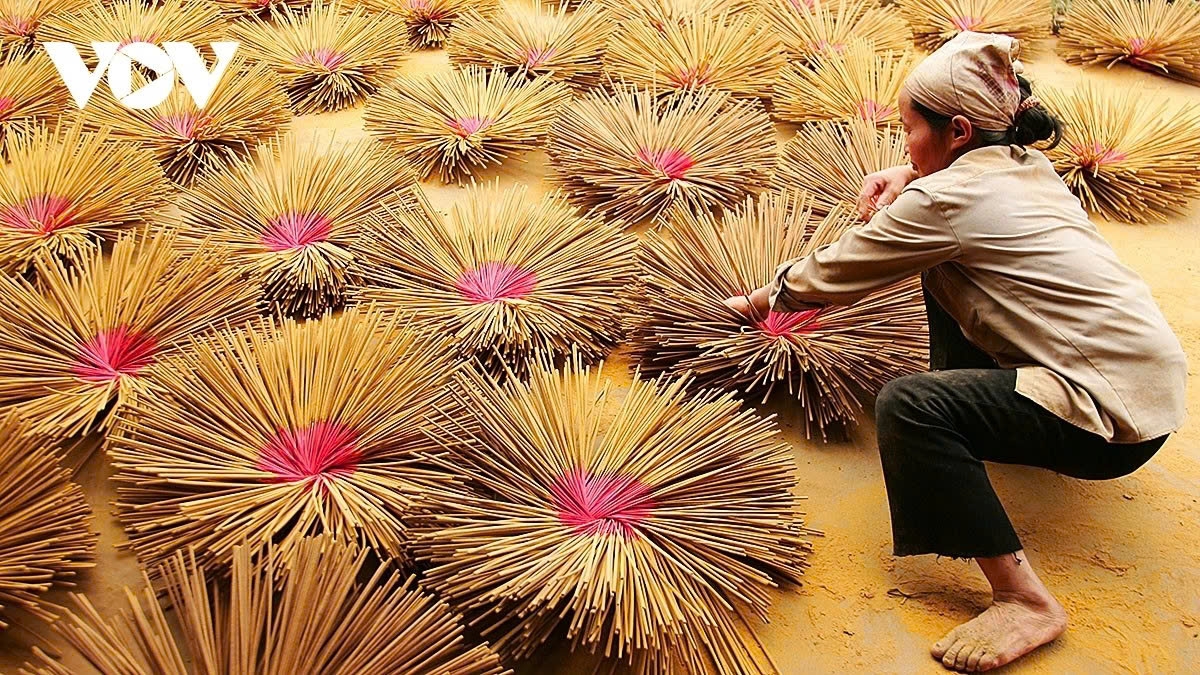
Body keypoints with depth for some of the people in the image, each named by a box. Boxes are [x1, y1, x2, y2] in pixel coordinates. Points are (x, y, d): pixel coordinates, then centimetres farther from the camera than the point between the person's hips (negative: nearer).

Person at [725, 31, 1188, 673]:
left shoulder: (944, 201, -17)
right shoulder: (1026, 164, 9)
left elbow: (834, 274, -6)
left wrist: (762, 299, 13)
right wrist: (907, 178, 10)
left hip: (1116, 415, -9)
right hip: (1145, 373, 9)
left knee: (907, 404, -25)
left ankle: (1024, 601, -19)